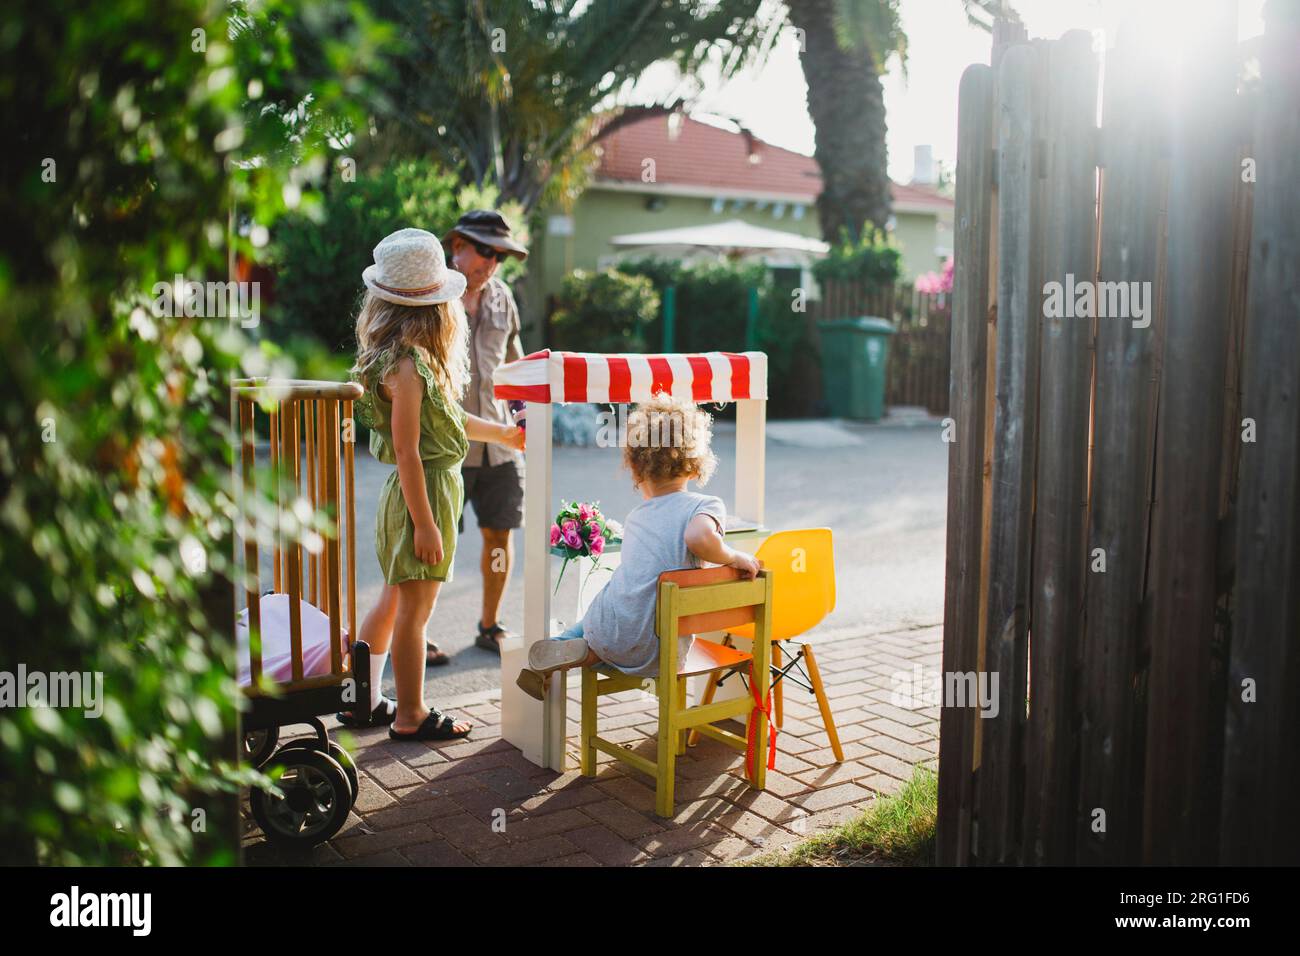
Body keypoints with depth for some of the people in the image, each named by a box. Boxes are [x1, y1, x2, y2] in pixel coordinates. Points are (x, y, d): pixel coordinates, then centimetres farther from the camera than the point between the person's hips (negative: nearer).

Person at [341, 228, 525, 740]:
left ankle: (363, 701, 30)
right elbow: (407, 452, -22)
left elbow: (446, 417, 20)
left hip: (437, 486, 10)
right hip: (423, 492, -10)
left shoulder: (412, 359, 8)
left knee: (393, 599, 18)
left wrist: (503, 433, 32)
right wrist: (425, 524, -20)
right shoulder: (407, 366, -22)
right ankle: (411, 716, 15)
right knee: (414, 610, 2)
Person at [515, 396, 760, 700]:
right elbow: (699, 537, -30)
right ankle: (587, 654, 1)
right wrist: (734, 558, -13)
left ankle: (559, 647, 14)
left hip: (609, 632, 4)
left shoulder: (635, 516, 11)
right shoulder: (706, 505, -7)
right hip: (654, 655, -4)